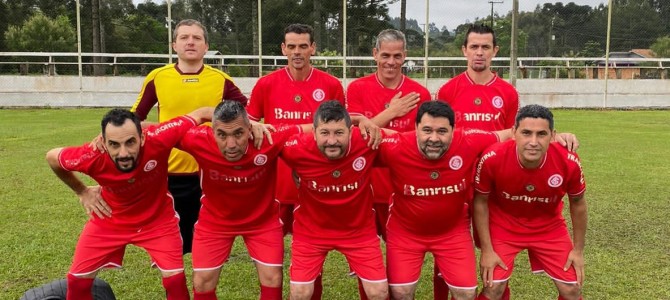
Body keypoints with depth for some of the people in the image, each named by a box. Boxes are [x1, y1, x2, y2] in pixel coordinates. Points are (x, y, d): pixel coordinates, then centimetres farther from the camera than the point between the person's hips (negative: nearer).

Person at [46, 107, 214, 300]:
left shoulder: (157, 140, -37)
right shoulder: (92, 157, -32)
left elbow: (202, 114, -25)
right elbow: (52, 157, -8)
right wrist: (82, 192, -1)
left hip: (157, 218, -1)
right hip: (110, 218, 2)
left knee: (175, 279, -10)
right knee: (77, 279, 7)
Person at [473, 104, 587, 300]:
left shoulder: (569, 162, -25)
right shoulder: (492, 159, -31)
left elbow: (578, 204, -4)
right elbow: (481, 202, -12)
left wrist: (578, 250, 3)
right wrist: (487, 250, -10)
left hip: (549, 227, 2)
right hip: (503, 225, -2)